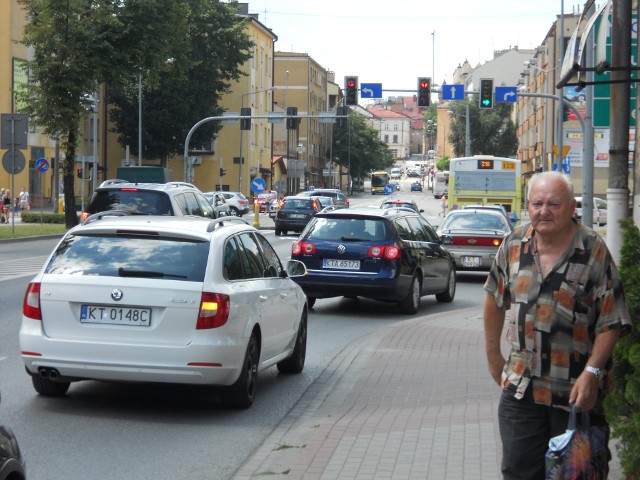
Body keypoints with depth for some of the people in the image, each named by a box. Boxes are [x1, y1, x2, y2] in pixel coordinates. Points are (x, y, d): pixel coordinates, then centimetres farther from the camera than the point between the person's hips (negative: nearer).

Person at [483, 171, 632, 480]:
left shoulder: (594, 252, -10)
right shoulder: (514, 245, 2)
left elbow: (611, 321, -11)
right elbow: (495, 301, 14)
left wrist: (592, 372, -20)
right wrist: (493, 356, 16)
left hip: (577, 389, -3)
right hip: (520, 386, 3)